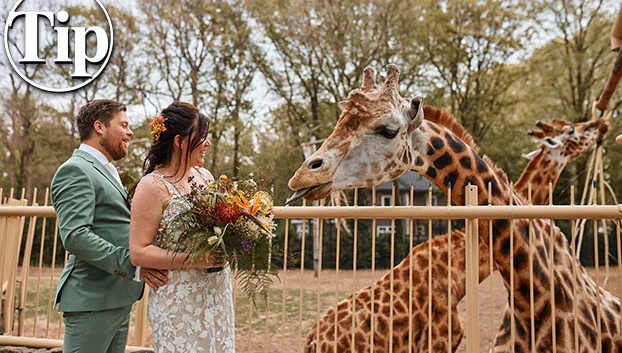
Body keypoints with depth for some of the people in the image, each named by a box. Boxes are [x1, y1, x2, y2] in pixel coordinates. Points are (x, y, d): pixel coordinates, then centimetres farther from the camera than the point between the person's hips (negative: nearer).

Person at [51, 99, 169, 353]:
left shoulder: (106, 172, 20)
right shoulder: (75, 170, -11)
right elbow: (75, 236, -23)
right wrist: (133, 265, -25)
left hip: (117, 300, 9)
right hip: (92, 301, -9)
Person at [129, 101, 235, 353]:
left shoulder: (205, 176, 8)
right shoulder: (153, 186, -11)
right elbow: (138, 253, -15)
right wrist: (196, 260, -22)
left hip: (218, 294, 6)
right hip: (178, 300, -6)